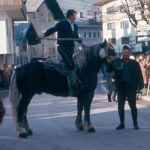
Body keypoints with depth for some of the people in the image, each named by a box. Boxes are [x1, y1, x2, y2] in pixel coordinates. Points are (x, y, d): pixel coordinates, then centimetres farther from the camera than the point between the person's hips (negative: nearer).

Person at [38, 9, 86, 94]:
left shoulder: (75, 26, 16)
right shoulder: (62, 24, -5)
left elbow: (76, 36, 22)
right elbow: (53, 29, -14)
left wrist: (81, 42, 2)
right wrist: (44, 35, -31)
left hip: (71, 49, 8)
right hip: (63, 48, -8)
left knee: (69, 64, 14)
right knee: (71, 64, -19)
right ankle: (74, 87, -23)